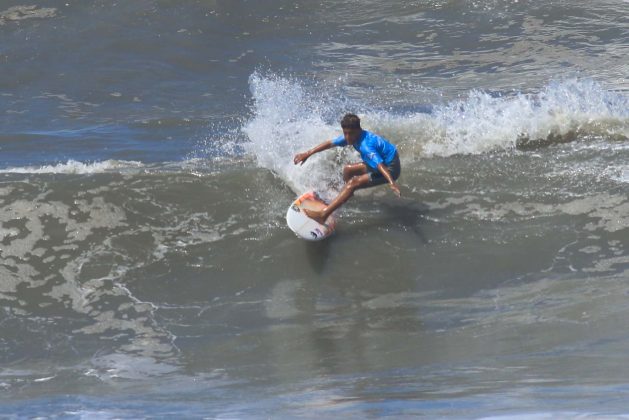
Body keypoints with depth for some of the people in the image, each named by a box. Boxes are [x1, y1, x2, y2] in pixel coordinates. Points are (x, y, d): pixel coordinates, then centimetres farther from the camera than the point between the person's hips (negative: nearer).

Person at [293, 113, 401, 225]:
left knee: (353, 183, -21)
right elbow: (330, 143, 10)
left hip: (390, 168, -10)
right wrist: (308, 154, 12)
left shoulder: (366, 145, -30)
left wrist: (392, 183, -55)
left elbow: (380, 165, -42)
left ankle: (323, 215, -28)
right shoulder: (353, 136, -2)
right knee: (348, 170, 20)